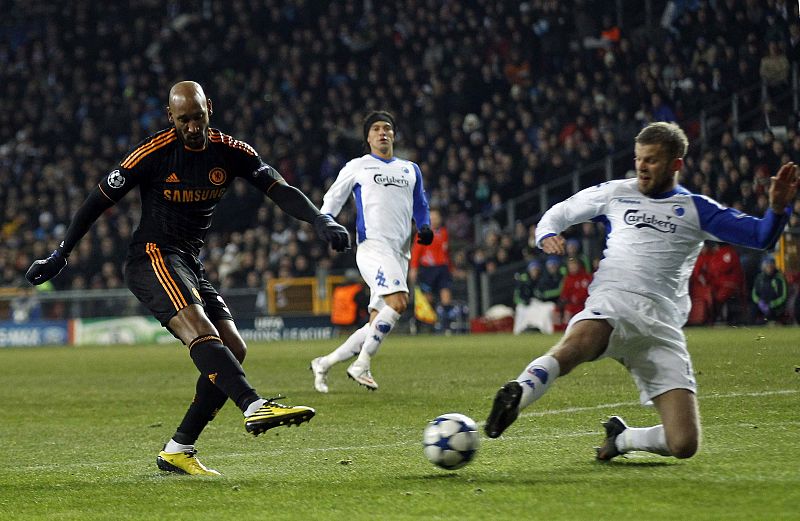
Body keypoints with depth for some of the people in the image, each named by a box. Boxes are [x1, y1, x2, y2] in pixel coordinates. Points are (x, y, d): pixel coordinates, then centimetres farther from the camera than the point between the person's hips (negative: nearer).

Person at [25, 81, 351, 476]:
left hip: (189, 265, 7)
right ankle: (254, 407, -50)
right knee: (200, 330, -30)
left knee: (233, 350, -3)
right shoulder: (153, 154, -10)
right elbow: (99, 200, -3)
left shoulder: (230, 152, 3)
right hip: (152, 258, -7)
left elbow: (279, 189, -3)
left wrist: (321, 221, -21)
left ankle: (178, 451, -1)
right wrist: (59, 255, -1)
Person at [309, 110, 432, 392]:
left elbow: (420, 205, 31)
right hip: (372, 245, -6)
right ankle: (361, 364, -19)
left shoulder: (410, 170, 22)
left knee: (377, 323, 1)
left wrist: (424, 227, 10)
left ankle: (324, 363, 15)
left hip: (400, 252, 6)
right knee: (398, 302, -27)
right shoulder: (357, 167, 10)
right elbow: (333, 198, 14)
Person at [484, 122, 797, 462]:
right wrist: (547, 235, 7)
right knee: (579, 342, -42)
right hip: (611, 305, -1)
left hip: (662, 323, 1)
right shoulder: (615, 194, 19)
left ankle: (621, 438, 16)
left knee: (684, 445, -11)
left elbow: (760, 236, 9)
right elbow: (559, 213, 31)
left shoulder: (696, 210, 15)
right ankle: (515, 397, -56)